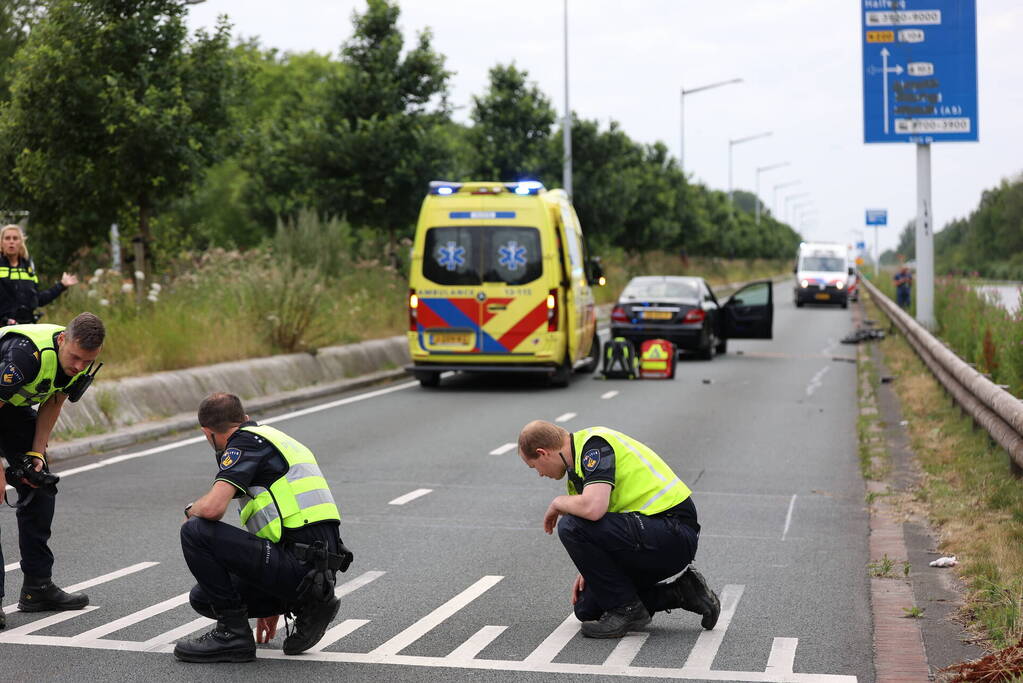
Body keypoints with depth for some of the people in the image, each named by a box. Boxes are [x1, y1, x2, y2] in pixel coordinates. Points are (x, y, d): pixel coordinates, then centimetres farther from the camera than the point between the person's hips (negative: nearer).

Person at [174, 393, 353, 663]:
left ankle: (233, 632, -1)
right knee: (204, 598, 15)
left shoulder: (245, 443, -3)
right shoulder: (279, 441, 26)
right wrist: (271, 608, 41)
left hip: (298, 565, -9)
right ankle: (307, 605, 12)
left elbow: (212, 507, -19)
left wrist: (191, 511, 8)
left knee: (196, 532, -7)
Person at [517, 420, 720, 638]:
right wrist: (588, 571, 13)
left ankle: (627, 610, -9)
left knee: (571, 527, -21)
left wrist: (558, 503, -11)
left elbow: (593, 508, -32)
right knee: (587, 609, 11)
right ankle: (679, 593, 14)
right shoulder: (579, 458, 15)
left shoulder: (594, 445, -16)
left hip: (673, 532, -11)